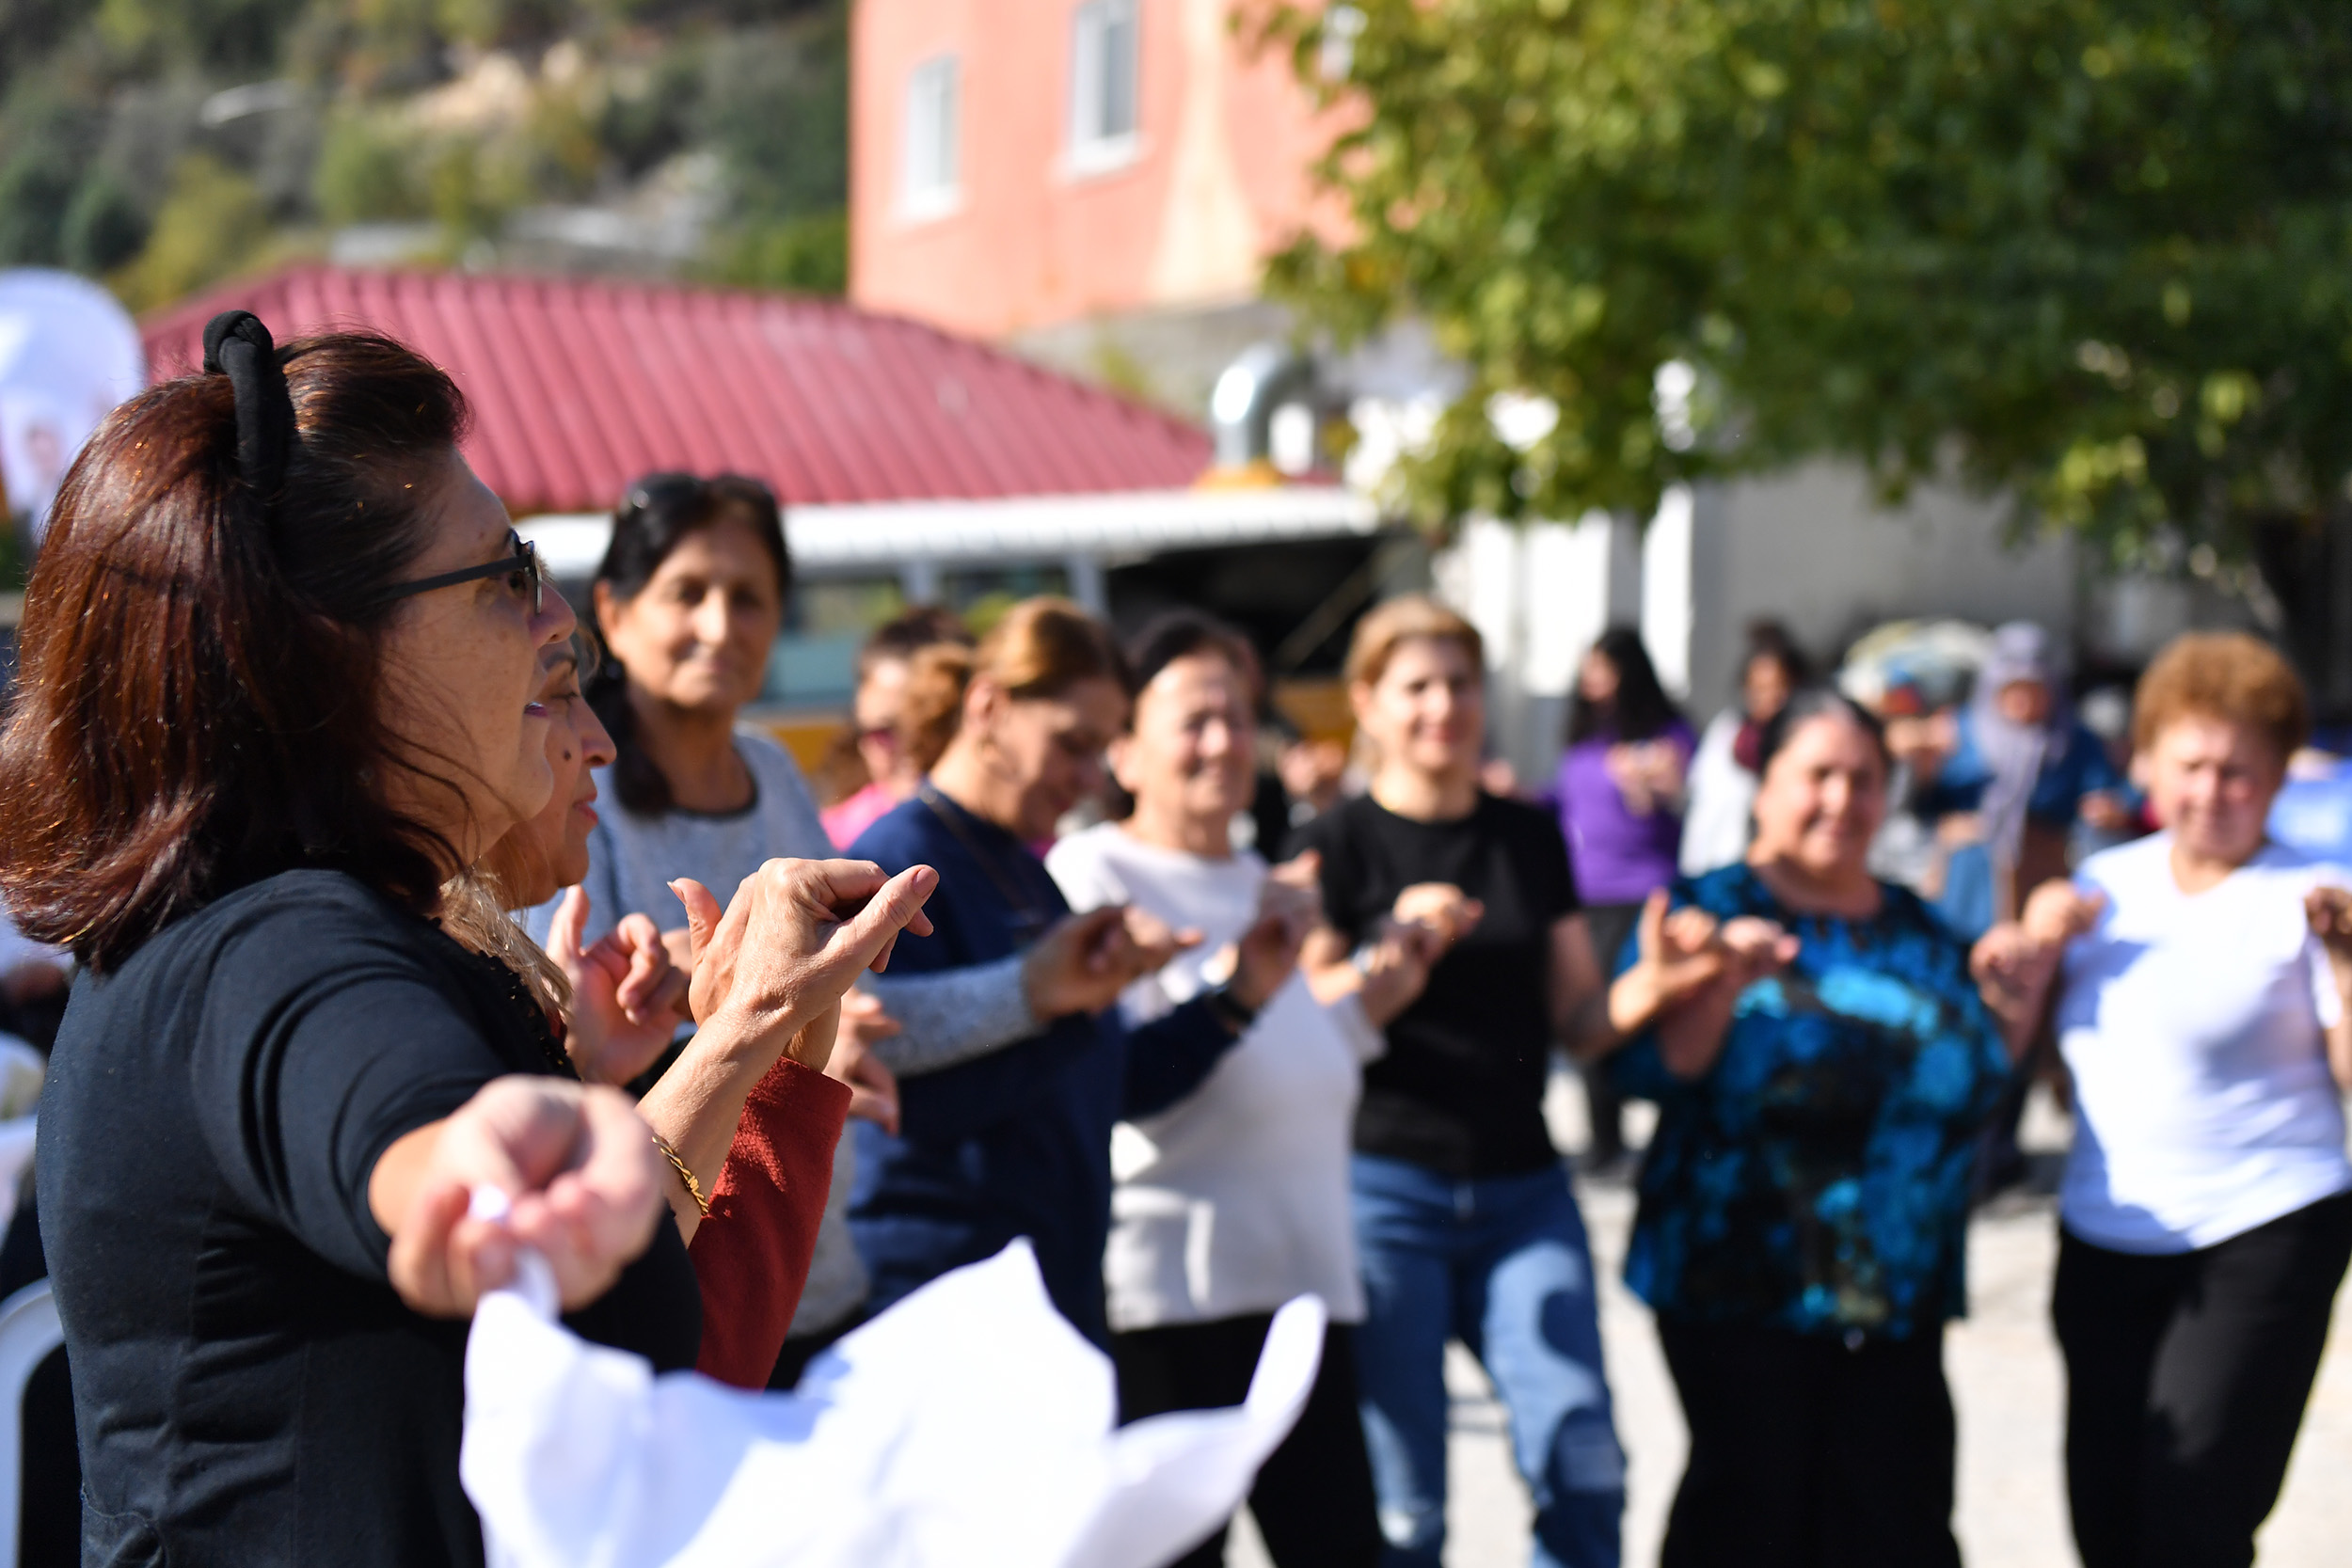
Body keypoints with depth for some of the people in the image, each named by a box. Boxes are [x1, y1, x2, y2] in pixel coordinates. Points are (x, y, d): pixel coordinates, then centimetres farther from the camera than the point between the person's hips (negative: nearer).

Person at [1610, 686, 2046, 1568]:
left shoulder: (1916, 931, 15)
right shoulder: (1708, 911, 0)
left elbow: (1972, 1088, 20)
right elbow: (1644, 1068, -10)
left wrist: (2013, 1007, 3)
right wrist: (1725, 987, -24)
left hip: (1898, 1290, 4)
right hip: (1740, 1288, -4)